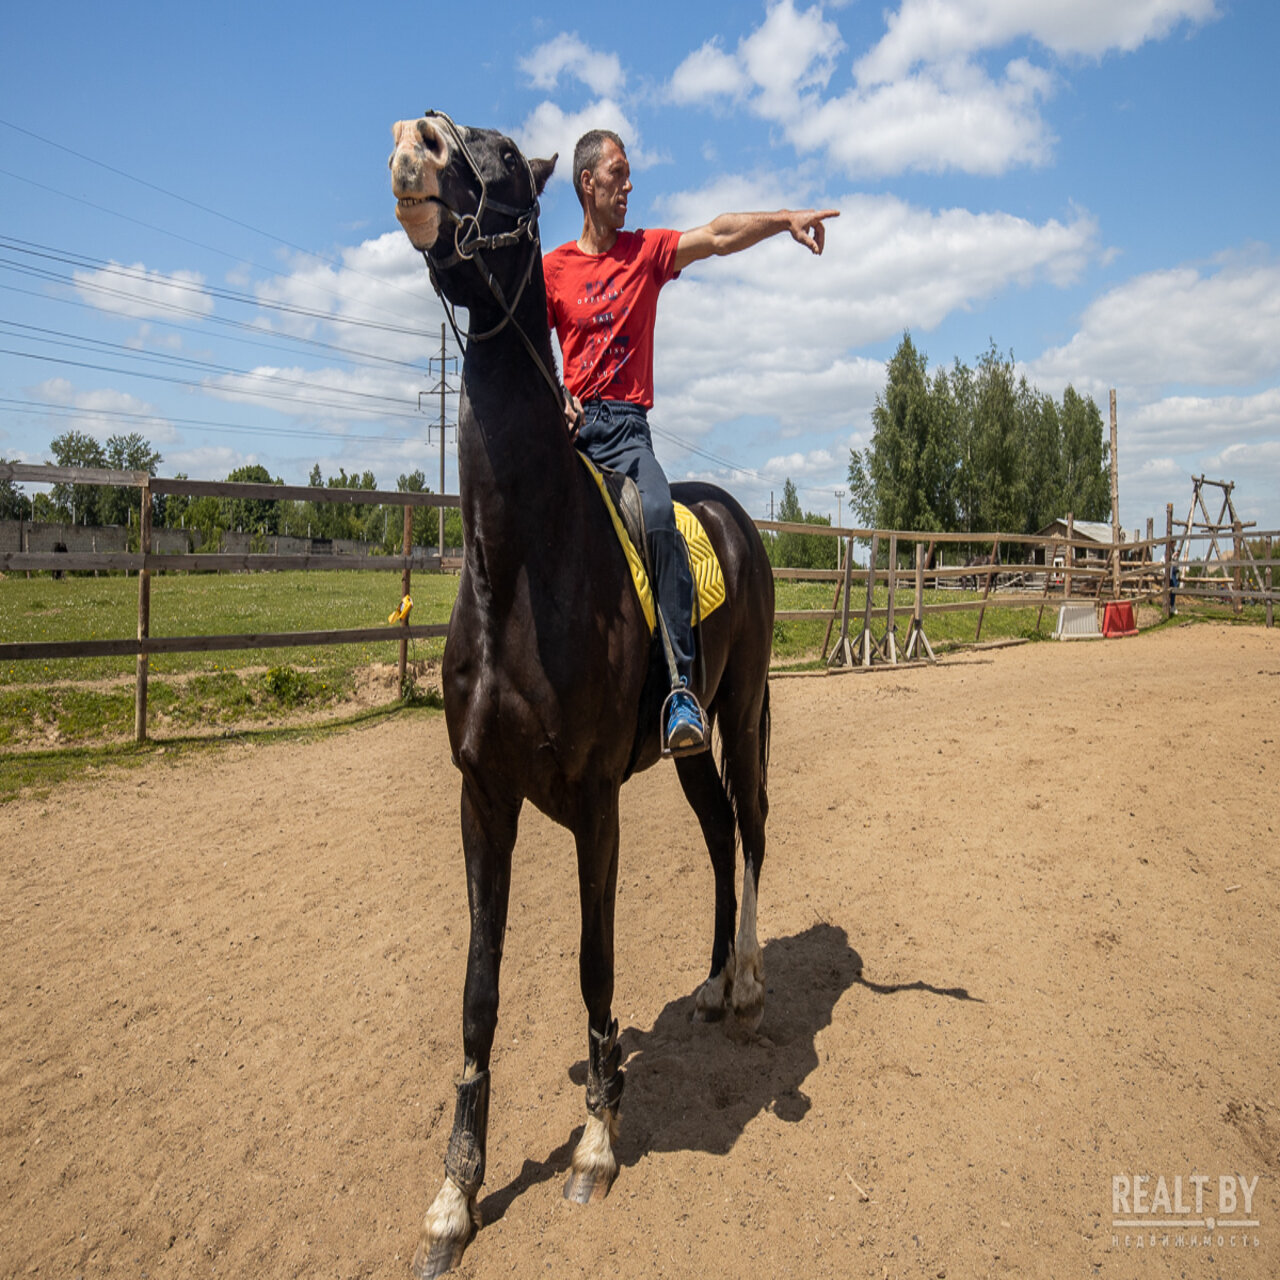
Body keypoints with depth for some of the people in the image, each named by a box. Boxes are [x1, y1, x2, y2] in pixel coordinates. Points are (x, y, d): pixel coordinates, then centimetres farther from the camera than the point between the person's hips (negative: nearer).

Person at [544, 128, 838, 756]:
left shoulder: (650, 251, 15)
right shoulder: (552, 268, 13)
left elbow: (719, 234, 3)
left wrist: (786, 218, -11)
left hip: (627, 427, -1)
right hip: (569, 425, 1)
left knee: (658, 514, -29)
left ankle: (681, 681, -31)